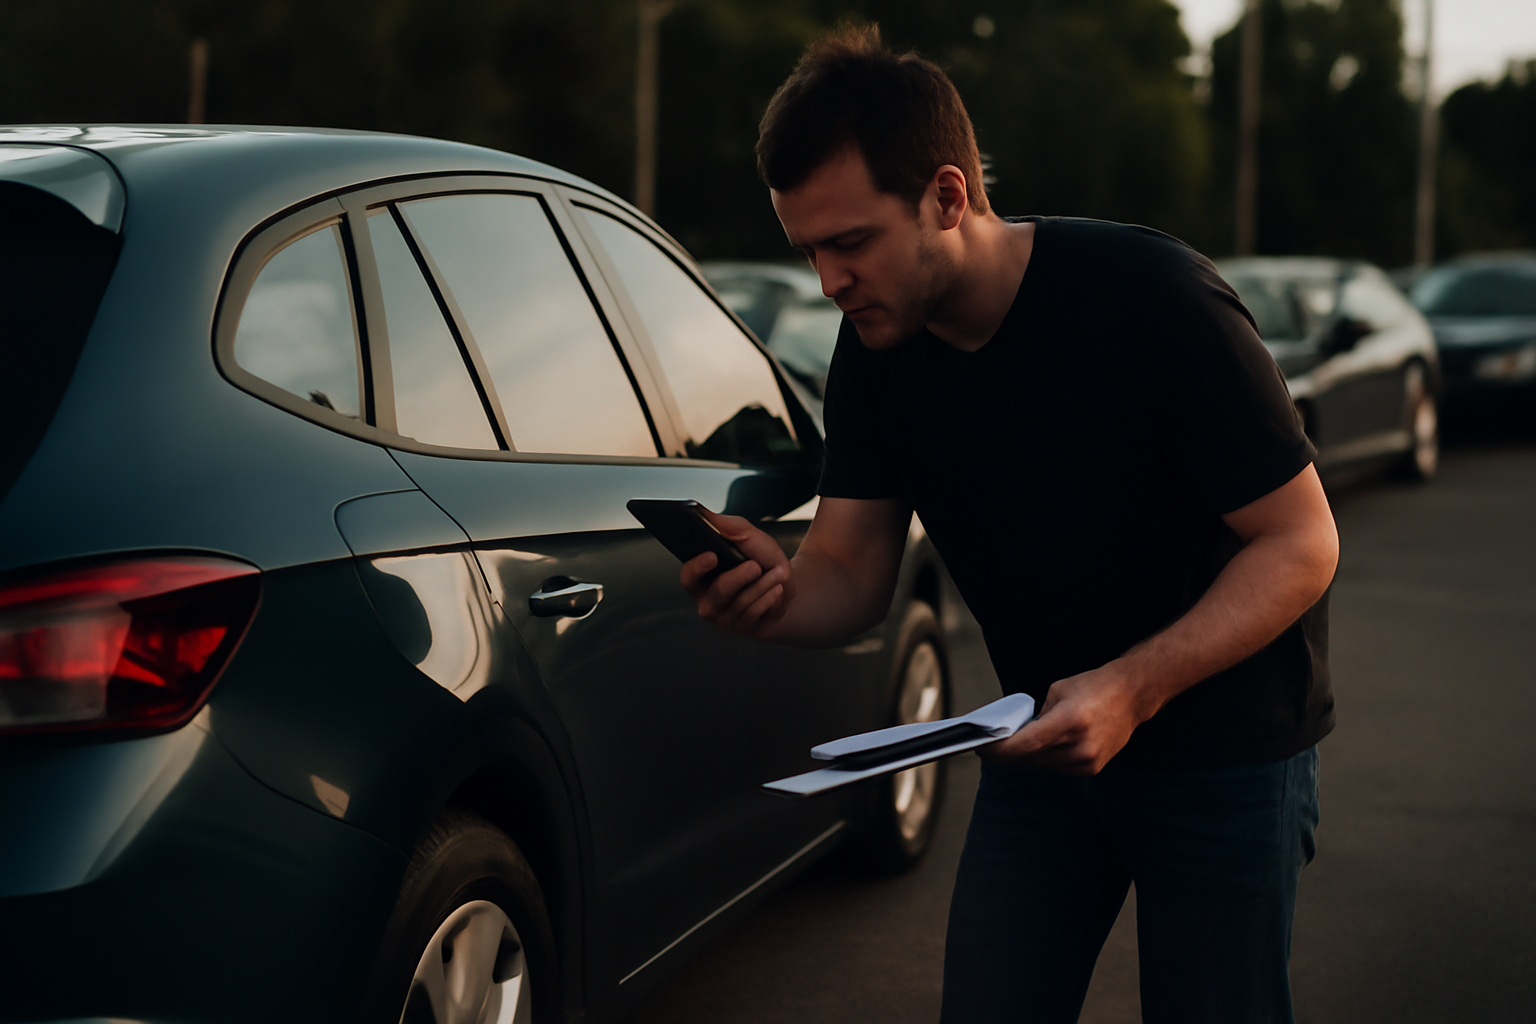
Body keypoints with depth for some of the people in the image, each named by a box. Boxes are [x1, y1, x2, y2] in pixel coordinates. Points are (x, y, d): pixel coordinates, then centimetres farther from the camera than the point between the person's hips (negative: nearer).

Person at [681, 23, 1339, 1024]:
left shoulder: (1155, 297, -25)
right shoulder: (877, 352, -7)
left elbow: (1301, 543, -21)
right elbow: (852, 579, -4)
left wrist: (1133, 688, -34)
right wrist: (777, 594, -29)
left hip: (1226, 745, -5)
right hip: (1047, 742, 5)